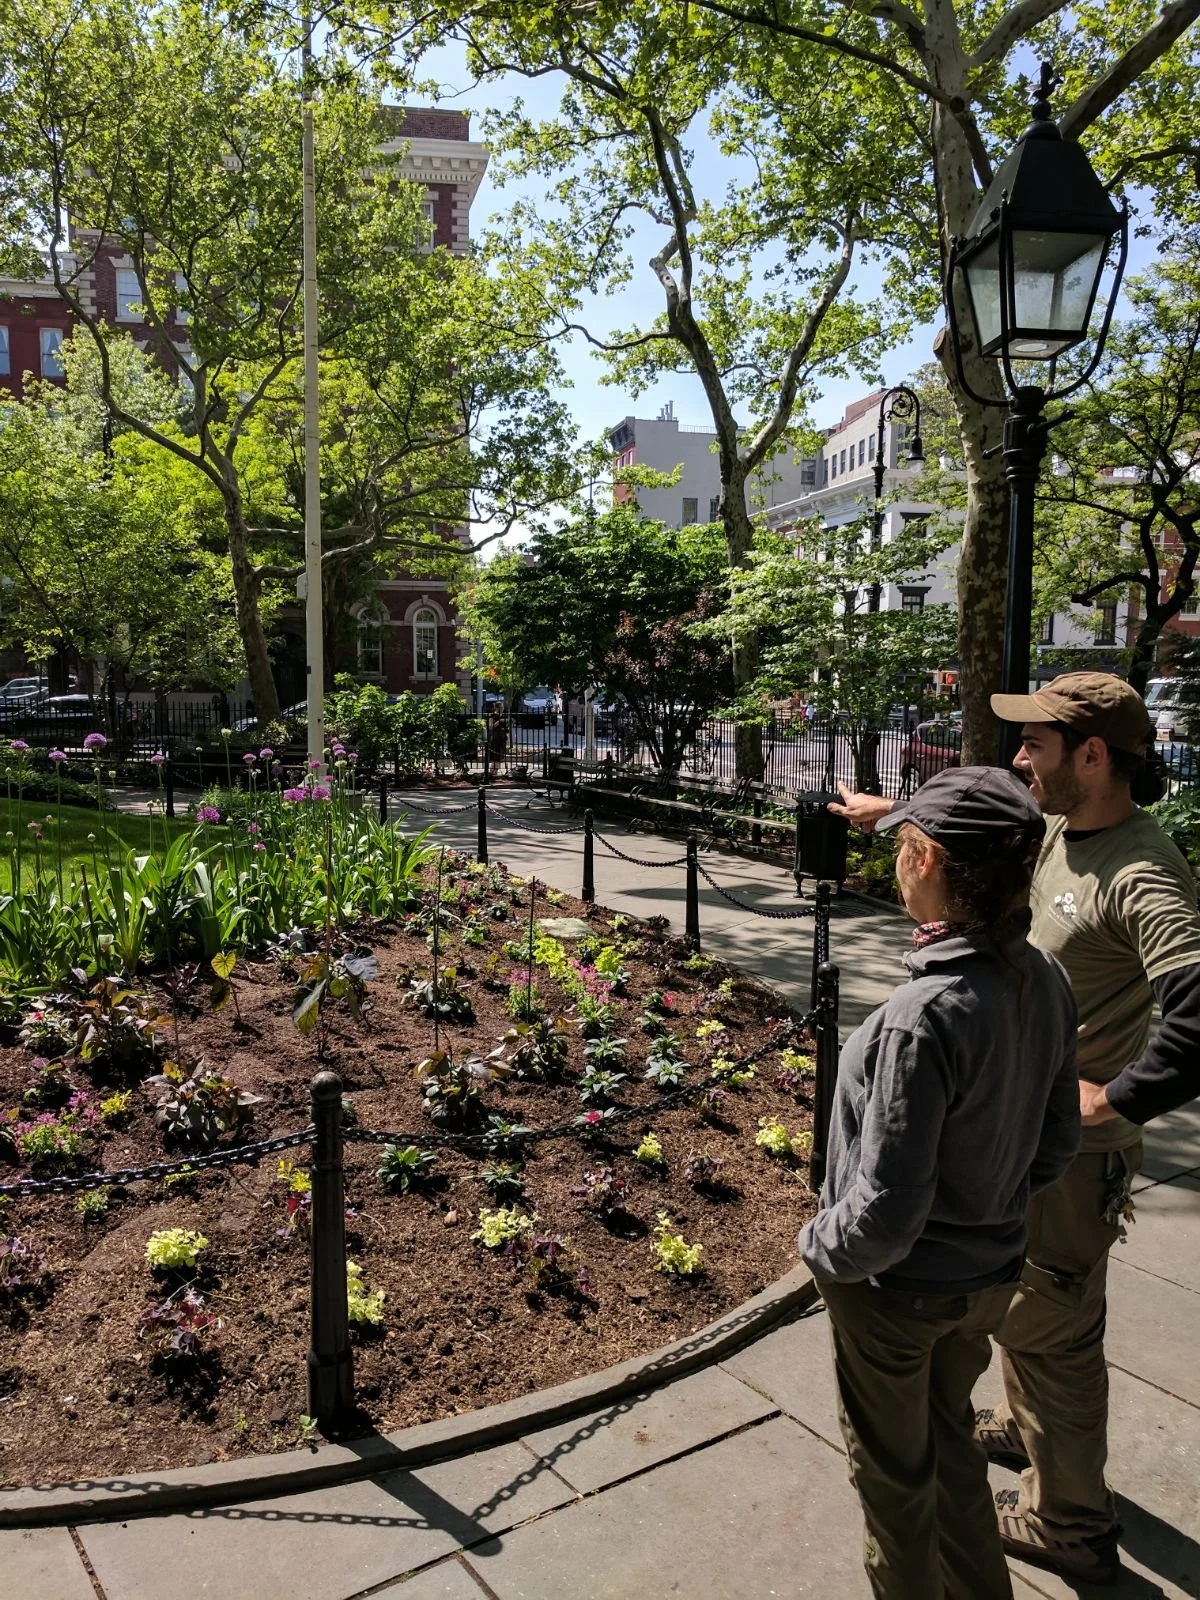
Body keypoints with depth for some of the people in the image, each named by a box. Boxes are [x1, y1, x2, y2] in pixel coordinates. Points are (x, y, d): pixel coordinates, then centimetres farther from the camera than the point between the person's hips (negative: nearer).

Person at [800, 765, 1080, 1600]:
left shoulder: (925, 1015, -35)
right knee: (950, 1438, 31)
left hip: (898, 1289, -7)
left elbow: (885, 1213, -27)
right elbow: (1056, 1143, 2)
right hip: (992, 1273, 7)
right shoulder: (1046, 981, -12)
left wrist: (822, 1246, -8)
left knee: (895, 1473, 21)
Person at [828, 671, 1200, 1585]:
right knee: (1017, 1298, 28)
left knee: (1052, 1328, 8)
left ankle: (1070, 1526, 30)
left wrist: (1115, 1098, -30)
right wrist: (885, 812, 32)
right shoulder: (1056, 833, -1)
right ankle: (1025, 1428, 52)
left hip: (1074, 1148, -9)